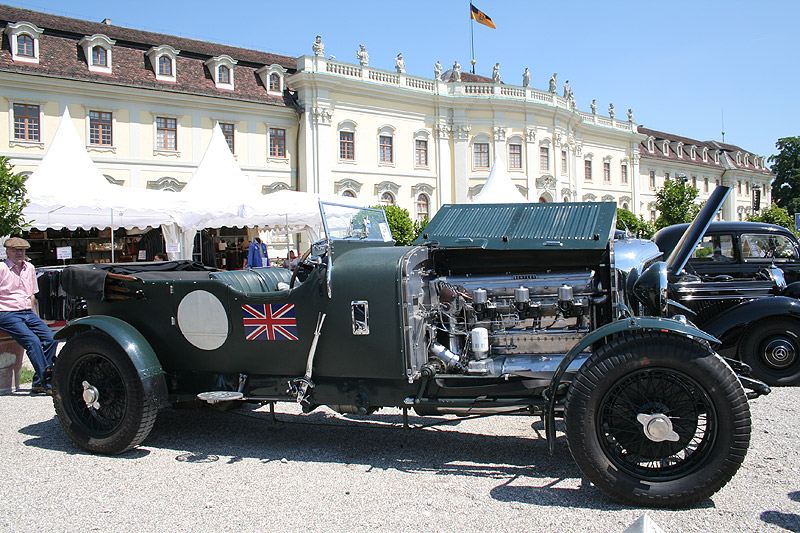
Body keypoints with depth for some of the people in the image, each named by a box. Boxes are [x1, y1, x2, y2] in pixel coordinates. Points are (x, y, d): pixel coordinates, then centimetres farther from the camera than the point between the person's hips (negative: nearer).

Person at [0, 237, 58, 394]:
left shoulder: (29, 268, 18)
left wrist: (30, 313, 13)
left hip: (28, 313, 6)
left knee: (51, 338, -14)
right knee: (33, 341, -26)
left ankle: (38, 383, -10)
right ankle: (47, 383, -25)